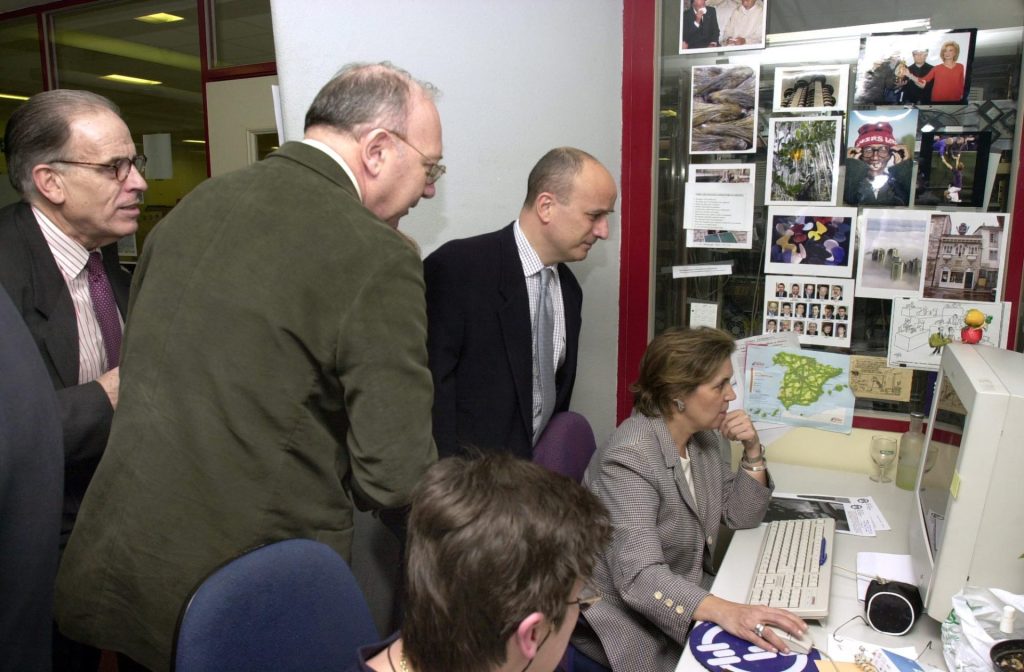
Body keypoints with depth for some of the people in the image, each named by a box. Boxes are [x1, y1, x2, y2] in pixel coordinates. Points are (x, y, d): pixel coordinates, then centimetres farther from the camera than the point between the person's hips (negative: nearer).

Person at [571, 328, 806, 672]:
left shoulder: (703, 436, -1)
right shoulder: (630, 457, -27)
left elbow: (740, 516, 7)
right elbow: (639, 576, -34)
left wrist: (753, 451, -7)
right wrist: (724, 611, -47)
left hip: (687, 597, 8)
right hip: (629, 620, -8)